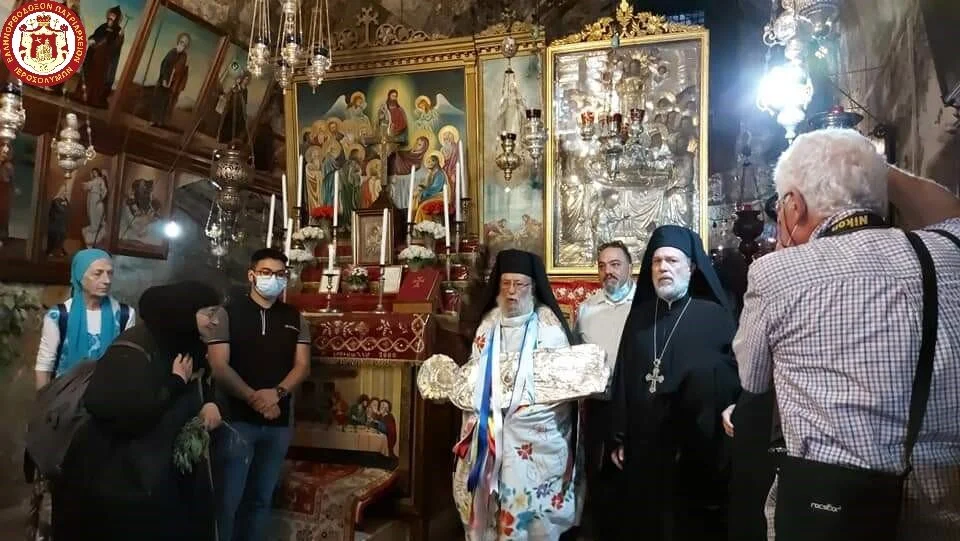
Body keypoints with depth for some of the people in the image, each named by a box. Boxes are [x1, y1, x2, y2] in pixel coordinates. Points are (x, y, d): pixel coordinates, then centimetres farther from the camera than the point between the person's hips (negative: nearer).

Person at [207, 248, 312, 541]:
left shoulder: (295, 319, 9)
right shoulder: (228, 313, -1)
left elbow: (302, 366, 3)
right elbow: (219, 367, -9)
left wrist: (277, 393, -15)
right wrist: (254, 398, -19)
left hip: (280, 422, 4)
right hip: (237, 419, -3)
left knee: (262, 498, 13)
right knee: (228, 499, 0)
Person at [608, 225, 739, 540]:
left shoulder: (714, 315, -3)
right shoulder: (640, 314, 8)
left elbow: (734, 376, -7)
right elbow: (623, 376, 8)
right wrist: (619, 437, 6)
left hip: (696, 451, -3)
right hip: (643, 447, 4)